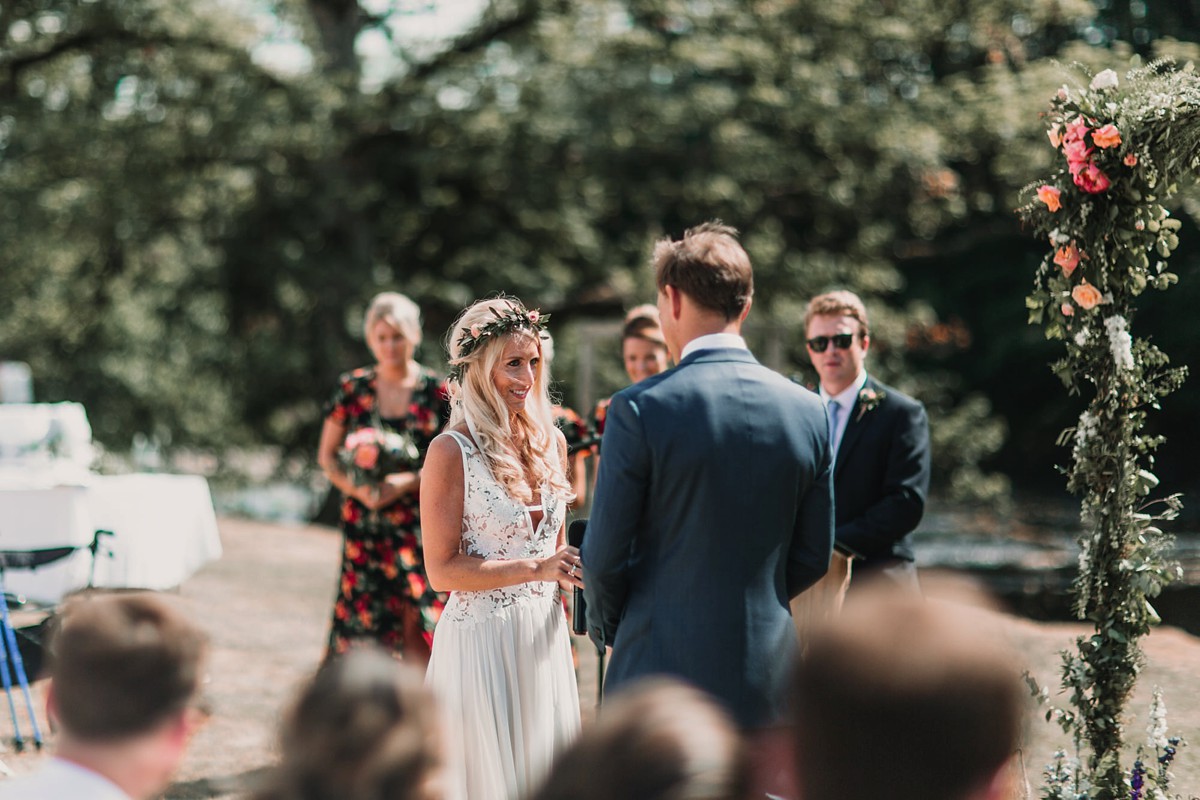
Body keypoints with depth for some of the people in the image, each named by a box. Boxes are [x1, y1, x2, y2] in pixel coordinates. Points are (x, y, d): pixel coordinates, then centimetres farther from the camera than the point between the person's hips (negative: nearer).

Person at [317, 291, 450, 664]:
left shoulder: (437, 392, 1)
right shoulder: (353, 388, 6)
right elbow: (327, 455, 10)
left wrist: (409, 482, -13)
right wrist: (355, 488, -8)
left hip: (419, 523, -2)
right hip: (364, 520, 2)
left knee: (417, 625, -8)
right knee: (365, 625, -1)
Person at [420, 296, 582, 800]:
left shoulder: (550, 441, 7)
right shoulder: (452, 451, -11)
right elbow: (442, 569, -14)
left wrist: (579, 568, 1)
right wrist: (537, 569, -19)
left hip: (544, 637, 6)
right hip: (481, 639, -6)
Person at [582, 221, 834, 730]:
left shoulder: (640, 408, -12)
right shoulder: (807, 412, 2)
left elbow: (605, 554, -8)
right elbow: (813, 557, 8)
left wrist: (604, 624, 12)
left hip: (661, 670, -4)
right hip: (767, 666, 4)